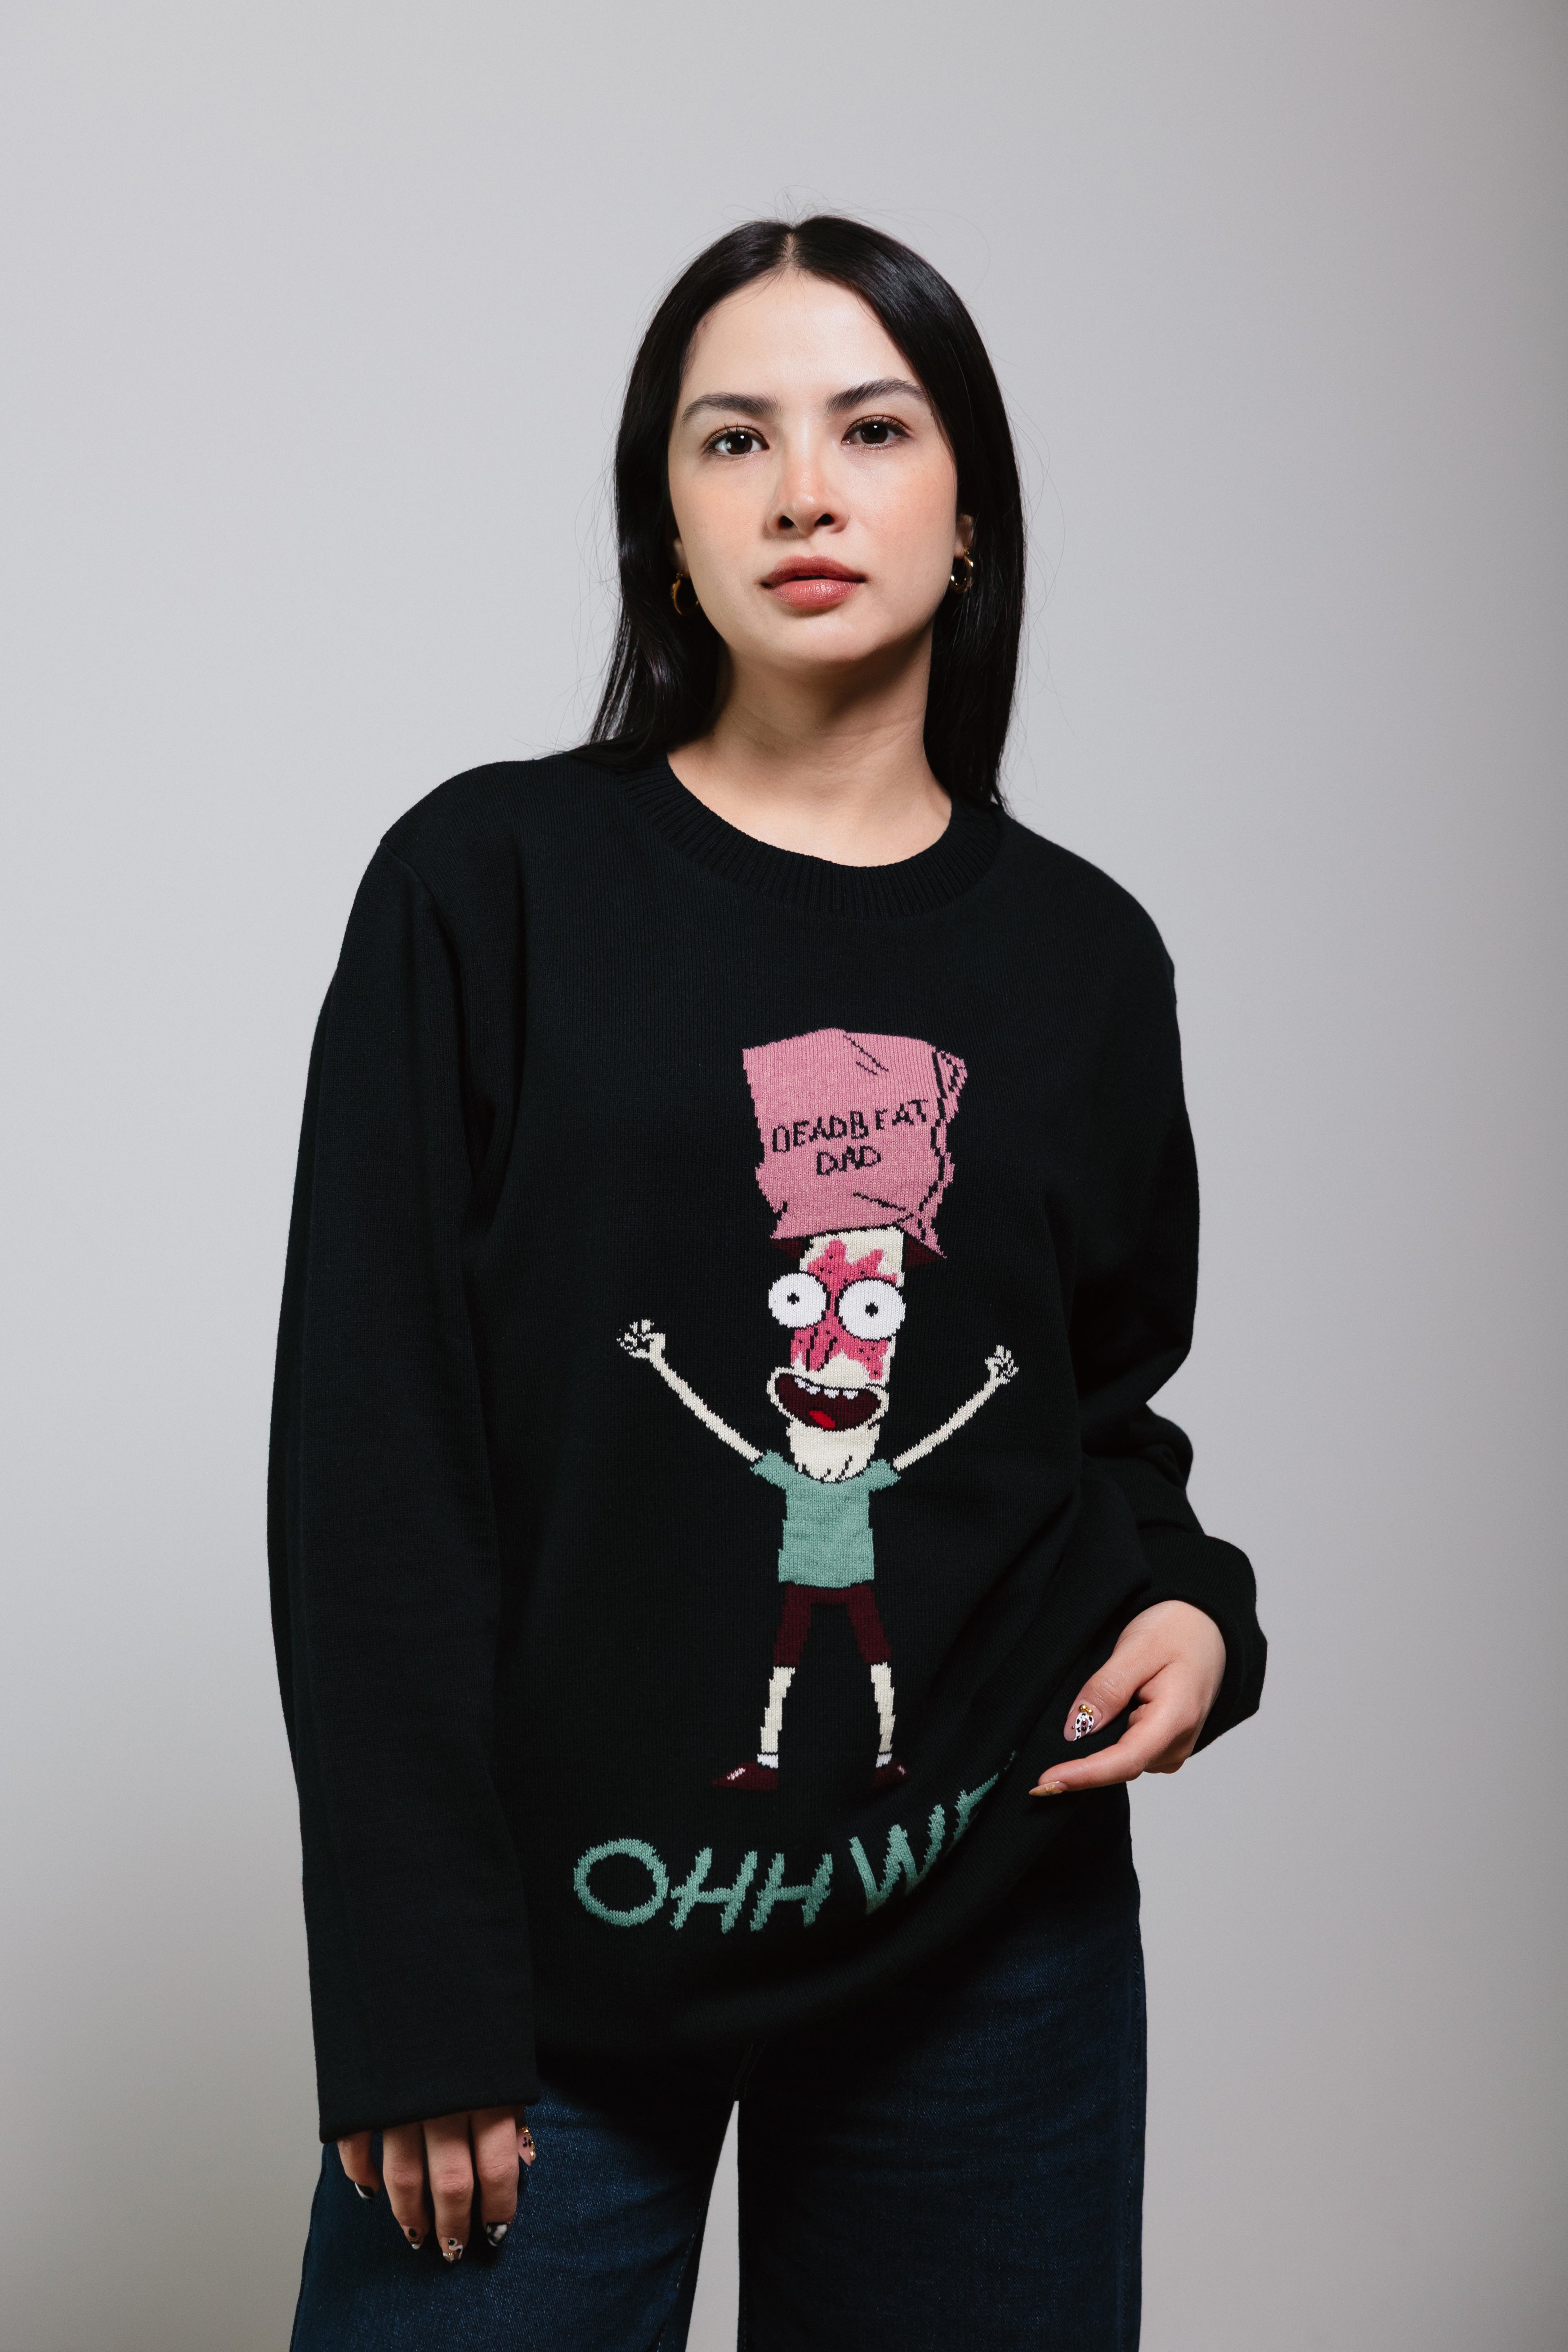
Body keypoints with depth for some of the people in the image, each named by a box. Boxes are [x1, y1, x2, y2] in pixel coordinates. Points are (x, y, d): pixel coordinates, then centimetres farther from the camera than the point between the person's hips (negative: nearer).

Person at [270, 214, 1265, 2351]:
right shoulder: (495, 886, -5)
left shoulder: (1083, 954, 5)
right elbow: (377, 1459, -8)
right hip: (558, 1949, -3)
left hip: (992, 1941, 3)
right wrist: (416, 2004, -11)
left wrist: (1189, 1605, -5)